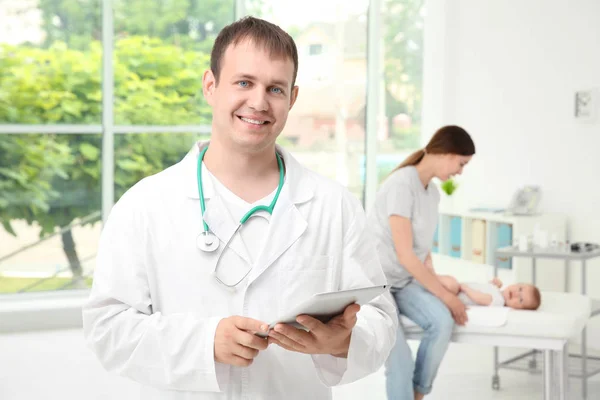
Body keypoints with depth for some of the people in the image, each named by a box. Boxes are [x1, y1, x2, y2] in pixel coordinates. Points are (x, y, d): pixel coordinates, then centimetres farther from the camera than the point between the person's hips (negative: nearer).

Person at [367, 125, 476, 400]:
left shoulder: (433, 193, 8)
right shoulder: (401, 185, -20)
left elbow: (422, 251, 13)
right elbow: (405, 255, -22)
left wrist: (437, 286, -4)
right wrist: (446, 296, -17)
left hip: (404, 280, 7)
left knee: (442, 322, -22)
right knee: (400, 363, -22)